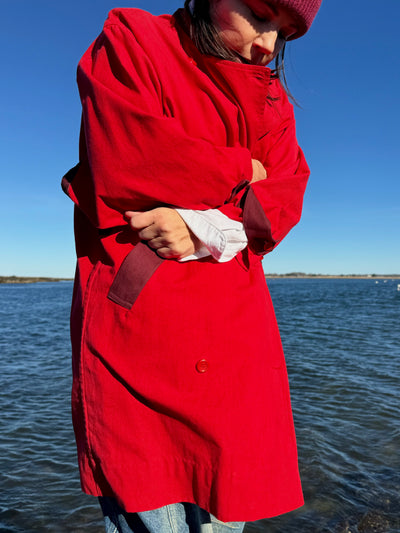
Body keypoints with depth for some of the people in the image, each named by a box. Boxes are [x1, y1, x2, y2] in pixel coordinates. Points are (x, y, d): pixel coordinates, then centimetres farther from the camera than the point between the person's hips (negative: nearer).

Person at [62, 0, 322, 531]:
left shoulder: (271, 97, 18)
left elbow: (284, 198, 5)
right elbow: (126, 159, -13)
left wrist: (207, 227, -14)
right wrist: (242, 171, -2)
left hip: (233, 325, 5)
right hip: (134, 312, -3)